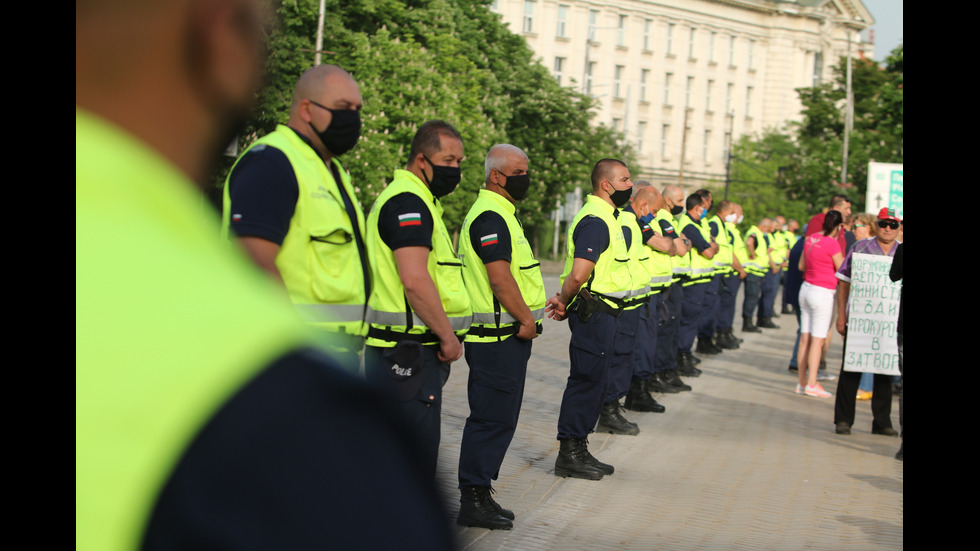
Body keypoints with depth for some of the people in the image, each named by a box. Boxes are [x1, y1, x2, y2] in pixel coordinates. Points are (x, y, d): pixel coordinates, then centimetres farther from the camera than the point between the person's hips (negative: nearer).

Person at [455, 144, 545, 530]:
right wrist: (526, 320, -14)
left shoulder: (500, 214, 19)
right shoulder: (490, 217, -16)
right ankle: (473, 501, 1)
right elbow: (500, 278, -22)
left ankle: (479, 494, 21)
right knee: (492, 419, -6)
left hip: (507, 335, 11)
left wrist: (528, 316, 14)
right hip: (498, 337, -11)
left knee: (500, 418, 15)